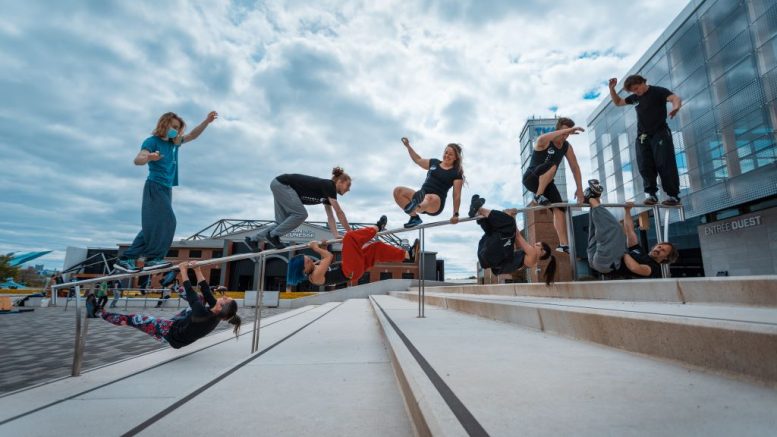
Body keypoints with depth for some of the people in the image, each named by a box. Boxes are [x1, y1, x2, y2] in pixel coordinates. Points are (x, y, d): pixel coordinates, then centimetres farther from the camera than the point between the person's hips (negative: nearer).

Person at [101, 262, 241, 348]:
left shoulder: (203, 314, -42)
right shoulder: (217, 314, -22)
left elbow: (190, 293, -32)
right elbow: (206, 291, -14)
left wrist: (183, 271, -23)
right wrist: (197, 271, -13)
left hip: (172, 333, -6)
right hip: (182, 326, 7)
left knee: (141, 319, 0)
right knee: (201, 299, 10)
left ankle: (105, 315, 21)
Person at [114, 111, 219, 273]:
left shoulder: (174, 143, 16)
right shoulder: (152, 141, -5)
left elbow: (192, 135, 24)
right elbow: (138, 160, -18)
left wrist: (207, 121, 13)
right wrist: (149, 157, -42)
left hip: (167, 189, 8)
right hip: (155, 187, -8)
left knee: (153, 225, 4)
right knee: (165, 222, -19)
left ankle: (126, 259, 9)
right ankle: (153, 258, -17)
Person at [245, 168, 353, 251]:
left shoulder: (328, 192, 9)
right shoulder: (329, 186, -16)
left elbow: (330, 216, 11)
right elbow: (339, 212, -18)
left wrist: (336, 235, 4)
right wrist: (350, 232, -14)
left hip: (279, 185, 9)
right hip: (282, 184, -9)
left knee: (283, 222, 6)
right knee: (301, 214, -18)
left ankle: (253, 240, 11)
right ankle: (273, 235, -6)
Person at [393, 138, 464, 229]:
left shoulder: (456, 174, 2)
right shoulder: (434, 163, 18)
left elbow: (457, 196, -2)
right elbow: (418, 160, 34)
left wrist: (456, 214, -8)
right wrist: (408, 146, 32)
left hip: (436, 204, -7)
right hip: (421, 196, 7)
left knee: (429, 198, -43)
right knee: (398, 191, -11)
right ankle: (414, 217, -17)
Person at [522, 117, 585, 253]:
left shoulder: (567, 147, 2)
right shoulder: (544, 142, -16)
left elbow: (575, 167, 6)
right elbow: (544, 138, -44)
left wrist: (579, 189, 1)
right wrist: (567, 130, -48)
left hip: (546, 181, 6)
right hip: (531, 178, -6)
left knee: (559, 208, -11)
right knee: (552, 166, -36)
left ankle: (563, 244, -12)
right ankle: (538, 196, -21)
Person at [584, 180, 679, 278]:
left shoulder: (654, 267, 8)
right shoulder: (639, 251, 32)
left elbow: (635, 268, -15)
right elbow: (630, 231, 30)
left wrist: (622, 251, -7)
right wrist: (627, 211, 25)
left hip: (606, 263, -9)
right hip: (595, 259, 9)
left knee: (614, 228, -21)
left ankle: (591, 199, -7)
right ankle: (594, 197, 4)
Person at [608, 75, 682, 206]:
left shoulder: (658, 91, -3)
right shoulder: (635, 97, 15)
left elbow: (676, 98, -17)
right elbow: (618, 102, 28)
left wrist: (676, 107, -42)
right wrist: (612, 88, 12)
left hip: (660, 134, -5)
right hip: (642, 136, 5)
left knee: (665, 165, -9)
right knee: (645, 166, -3)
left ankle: (673, 195, -5)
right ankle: (651, 194, 2)